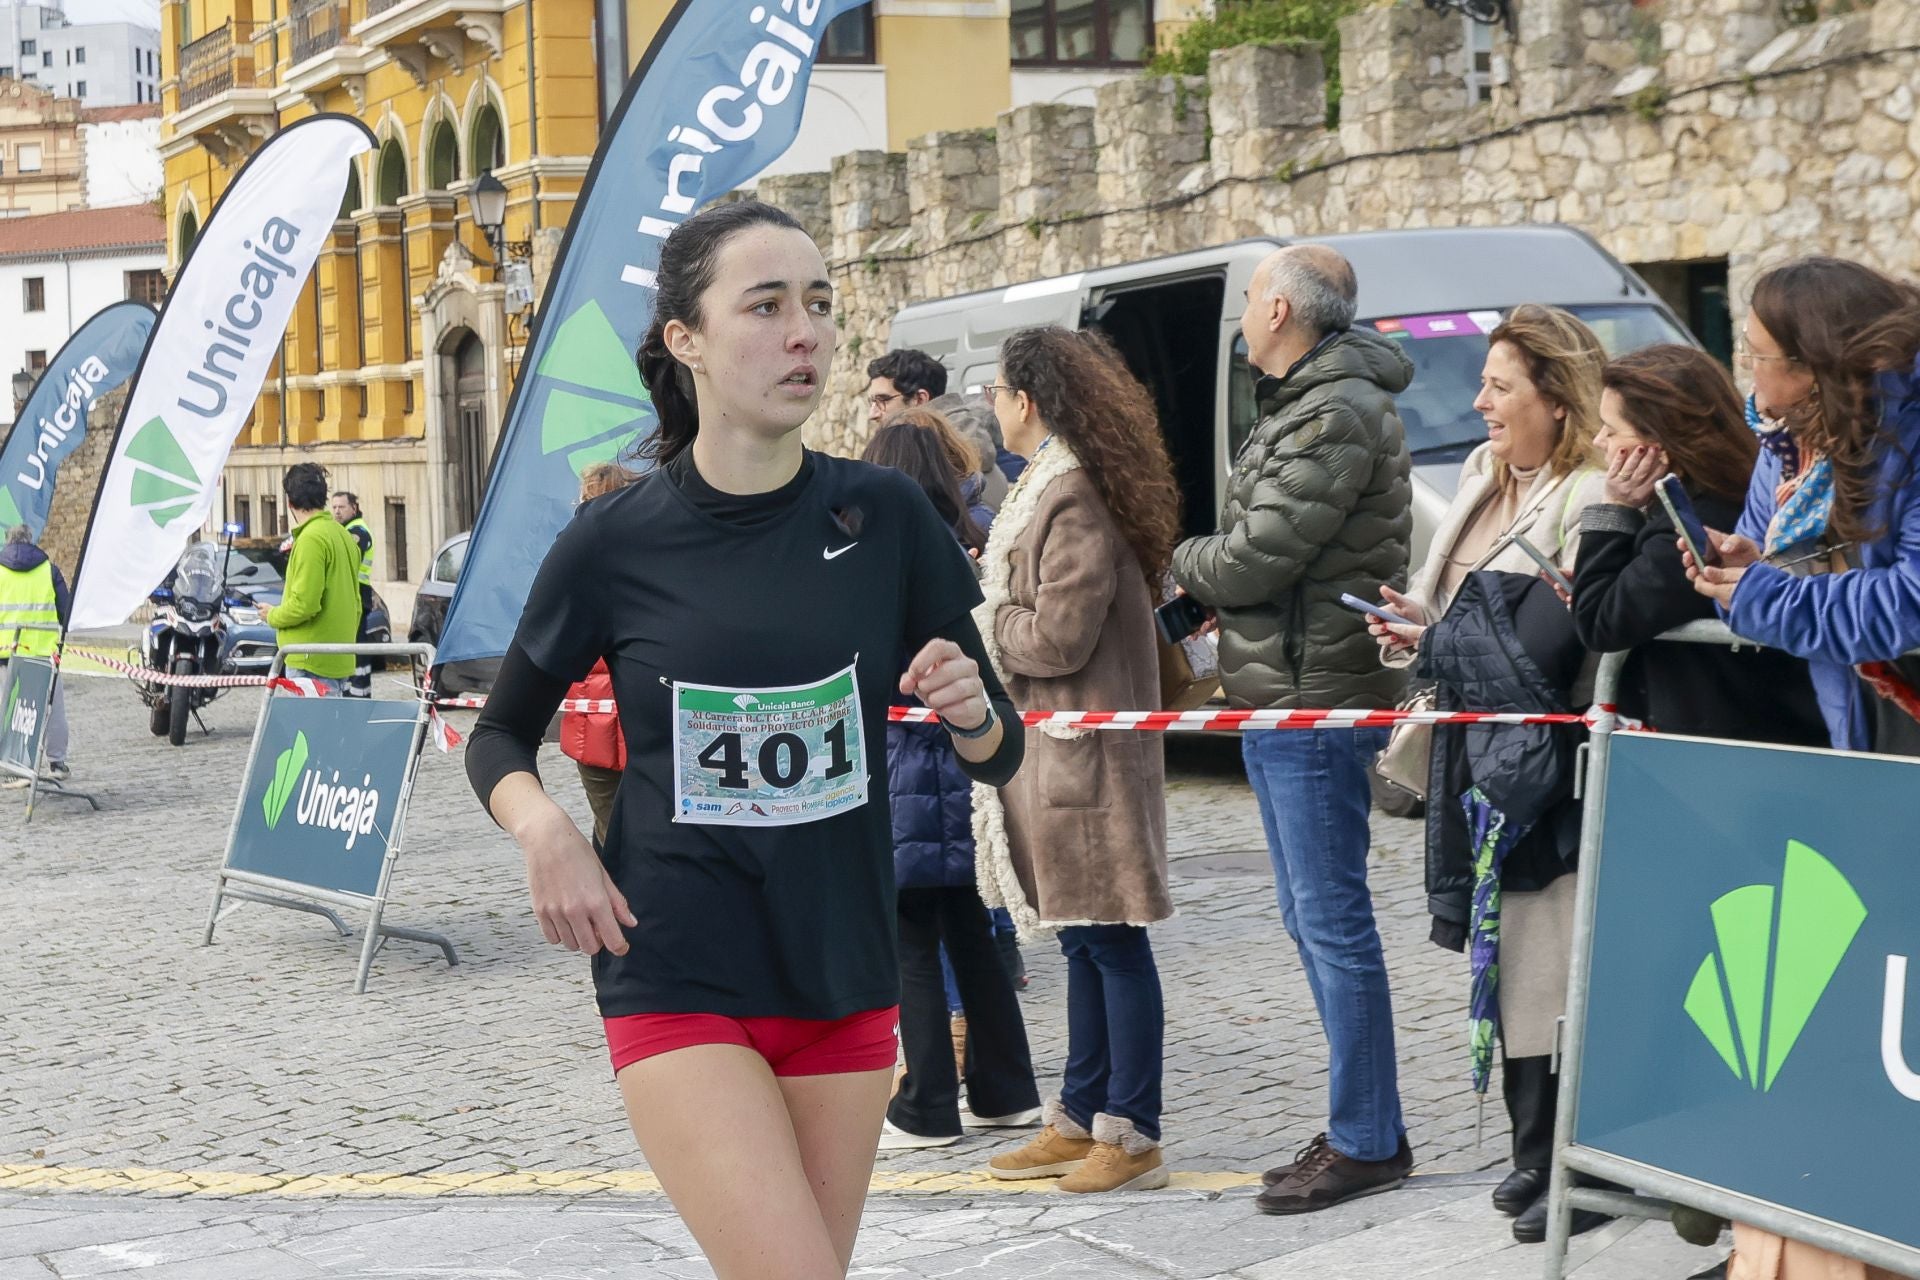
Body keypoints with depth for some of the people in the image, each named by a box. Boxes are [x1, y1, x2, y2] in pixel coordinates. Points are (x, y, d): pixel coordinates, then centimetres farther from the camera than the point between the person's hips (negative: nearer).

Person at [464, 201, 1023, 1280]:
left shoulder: (884, 515, -1)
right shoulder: (615, 543, -7)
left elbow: (1001, 756, 6)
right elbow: (499, 737, 8)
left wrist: (970, 711, -16)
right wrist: (543, 826, -13)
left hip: (847, 979, 3)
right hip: (679, 982, -3)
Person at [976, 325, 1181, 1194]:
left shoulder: (1075, 498, -17)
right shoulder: (1049, 484, 14)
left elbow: (1057, 636, -20)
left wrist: (975, 619, -6)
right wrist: (983, 607, 2)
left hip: (1082, 753, -10)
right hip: (1046, 752, 10)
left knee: (1108, 941, -4)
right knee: (1084, 941, 14)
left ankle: (1133, 1136, 2)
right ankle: (1080, 1120, 22)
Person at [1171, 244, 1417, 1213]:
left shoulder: (1336, 416, -16)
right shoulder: (1302, 406, 19)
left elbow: (1255, 559, -18)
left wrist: (1184, 561, 1)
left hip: (1315, 704, -11)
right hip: (1282, 701, 11)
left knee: (1332, 923, -6)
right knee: (1311, 920, 15)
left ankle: (1367, 1141, 0)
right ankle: (1359, 1127, 23)